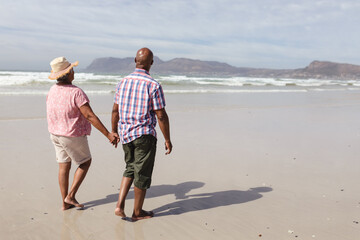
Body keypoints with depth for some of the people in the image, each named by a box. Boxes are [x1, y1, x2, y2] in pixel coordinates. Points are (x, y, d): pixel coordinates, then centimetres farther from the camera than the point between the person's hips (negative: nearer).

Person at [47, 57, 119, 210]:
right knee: (85, 162, 14)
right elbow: (90, 116, -28)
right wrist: (108, 134, -26)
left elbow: (51, 113, 12)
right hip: (73, 136, -7)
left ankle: (65, 203, 23)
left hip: (55, 134, 7)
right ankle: (70, 196, 11)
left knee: (64, 166, 14)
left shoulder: (52, 90, 0)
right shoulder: (76, 92, -24)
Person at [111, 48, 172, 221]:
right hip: (144, 135, -5)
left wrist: (113, 133, 19)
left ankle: (120, 205, 14)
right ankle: (138, 212, 23)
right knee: (142, 174, 9)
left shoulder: (123, 82, 2)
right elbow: (161, 116, -14)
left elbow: (115, 111, 7)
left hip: (125, 134, 6)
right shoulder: (153, 85, -14)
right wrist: (167, 140, -5)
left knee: (130, 168, 23)